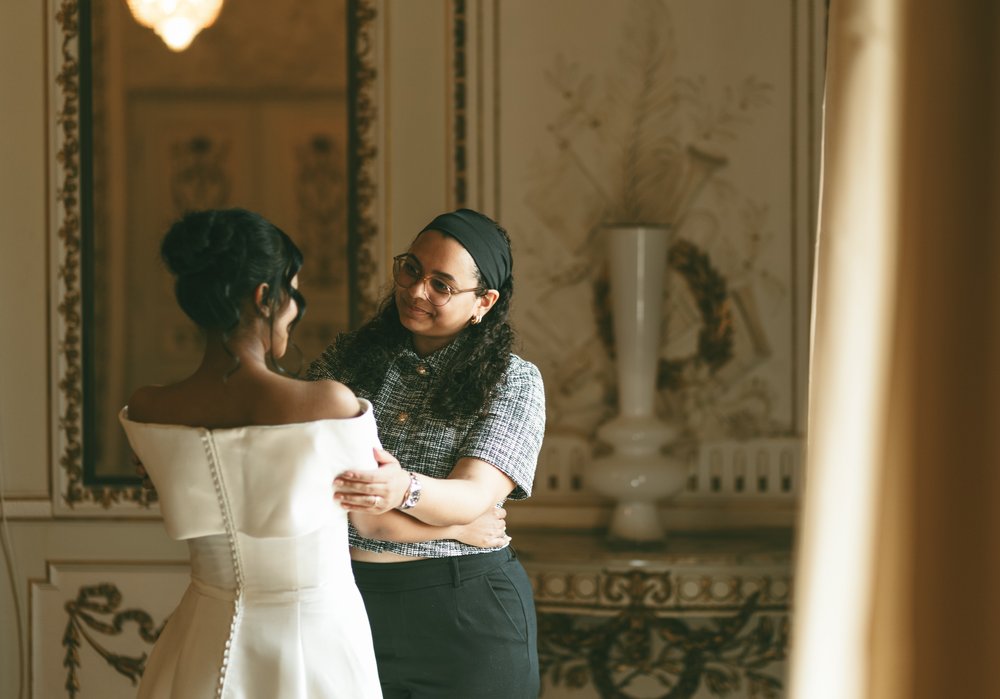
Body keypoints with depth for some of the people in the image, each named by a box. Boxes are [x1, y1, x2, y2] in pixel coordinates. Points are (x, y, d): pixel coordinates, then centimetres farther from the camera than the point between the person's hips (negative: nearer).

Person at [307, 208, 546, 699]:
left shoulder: (513, 381, -3)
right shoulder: (349, 358, 7)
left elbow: (472, 497, -16)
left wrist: (405, 489, -39)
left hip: (464, 614, -2)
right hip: (349, 598, 2)